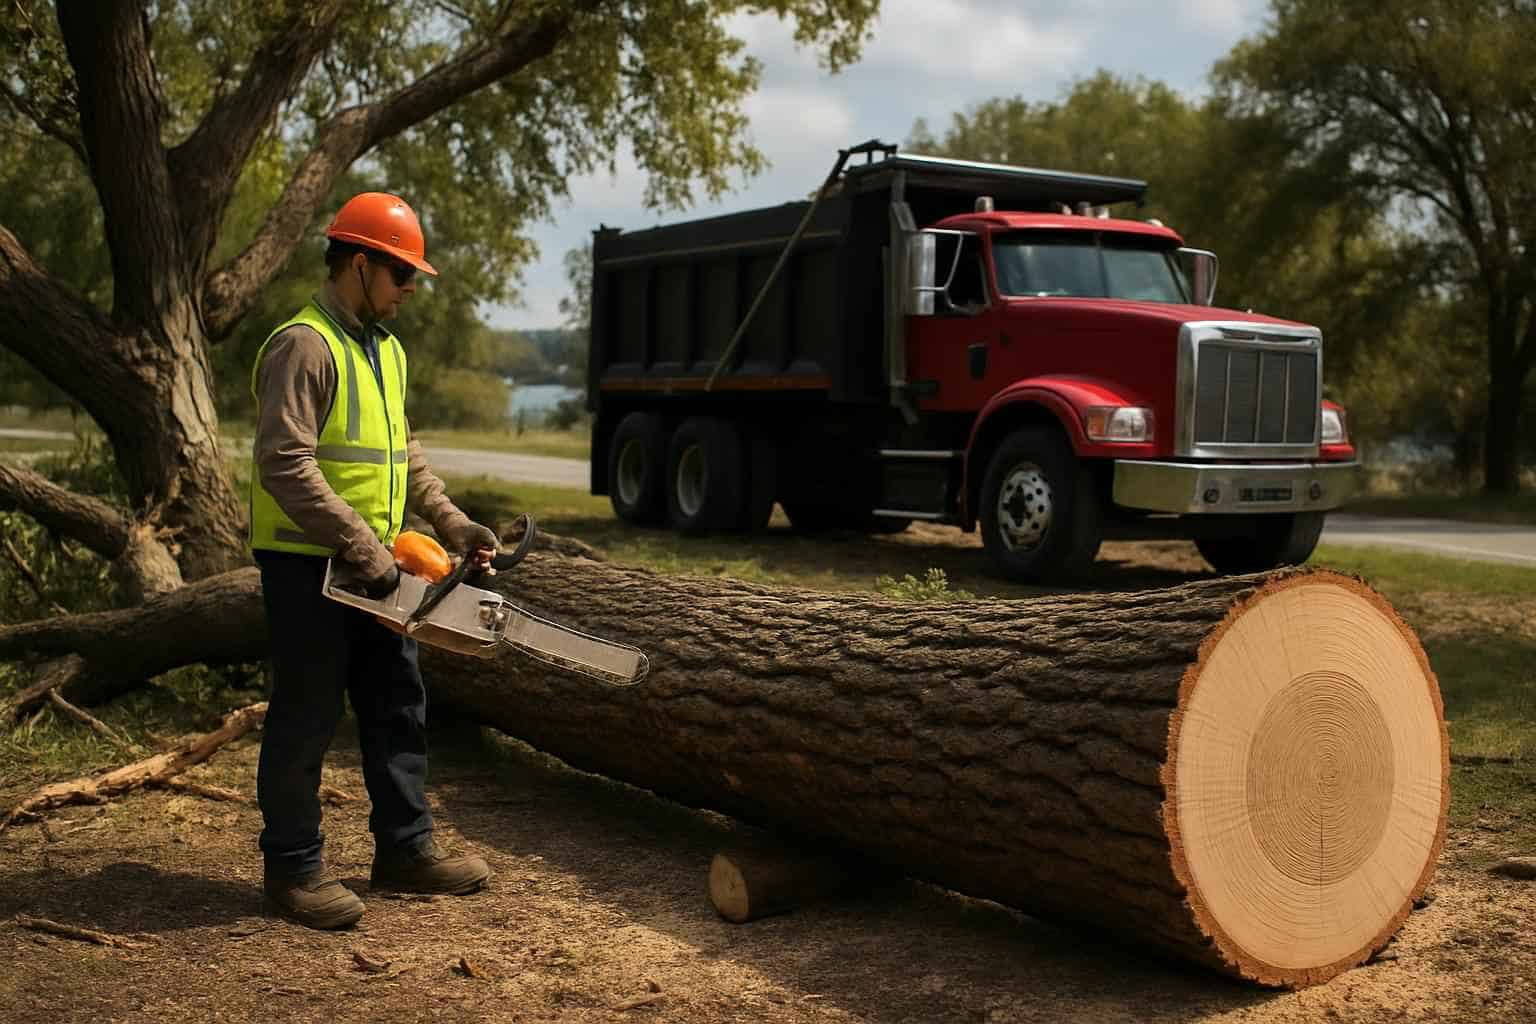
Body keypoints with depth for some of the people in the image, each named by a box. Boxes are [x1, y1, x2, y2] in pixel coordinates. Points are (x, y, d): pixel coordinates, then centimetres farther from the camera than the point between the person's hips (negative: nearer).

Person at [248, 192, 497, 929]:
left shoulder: (384, 348, 14)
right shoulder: (305, 345, -16)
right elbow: (286, 466, -24)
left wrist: (452, 524, 9)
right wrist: (364, 550, -25)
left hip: (372, 568, 9)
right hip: (308, 566, -9)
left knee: (398, 707, 13)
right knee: (307, 718, 1)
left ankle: (404, 849, 24)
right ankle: (292, 868, 14)